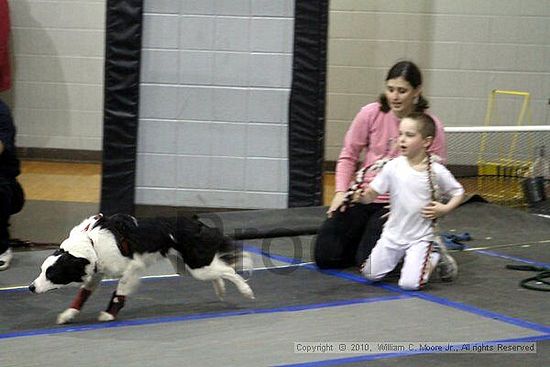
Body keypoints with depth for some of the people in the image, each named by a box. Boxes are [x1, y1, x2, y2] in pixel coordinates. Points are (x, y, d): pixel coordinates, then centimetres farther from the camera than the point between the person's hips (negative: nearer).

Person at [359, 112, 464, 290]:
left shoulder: (437, 172, -12)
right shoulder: (393, 166, -7)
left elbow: (458, 193, 3)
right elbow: (372, 194, -6)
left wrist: (444, 209, -14)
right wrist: (362, 197, -28)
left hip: (421, 238, -3)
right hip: (393, 234, 3)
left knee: (410, 284, -15)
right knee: (370, 274, 2)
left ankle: (434, 258, 15)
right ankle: (401, 259, 28)